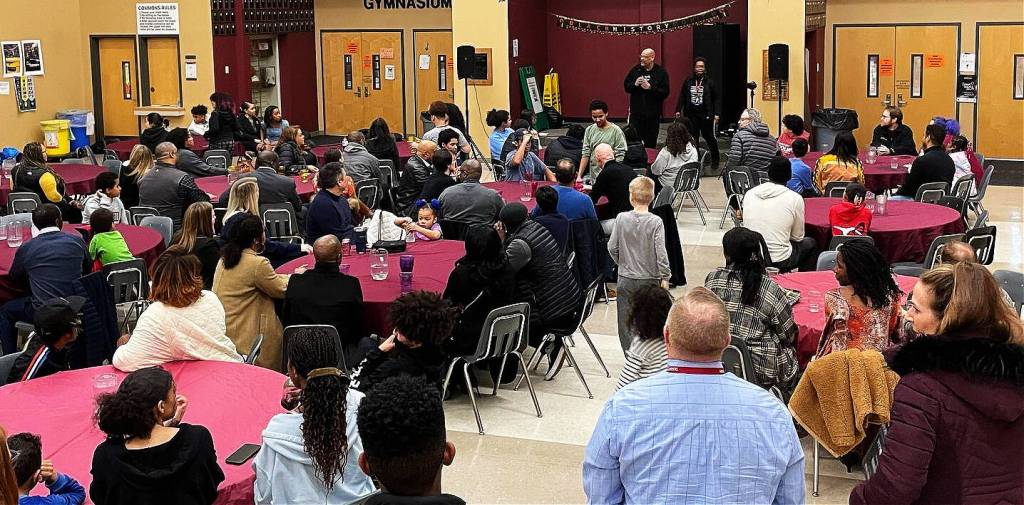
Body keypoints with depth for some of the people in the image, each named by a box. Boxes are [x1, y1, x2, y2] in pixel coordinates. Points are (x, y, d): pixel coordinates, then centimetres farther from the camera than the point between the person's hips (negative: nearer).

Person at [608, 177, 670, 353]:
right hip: (650, 279, -1)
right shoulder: (655, 222, -12)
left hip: (625, 280, 1)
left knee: (625, 322, 8)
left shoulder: (621, 219, -6)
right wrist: (665, 277, -3)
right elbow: (661, 252, -14)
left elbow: (612, 247, -1)